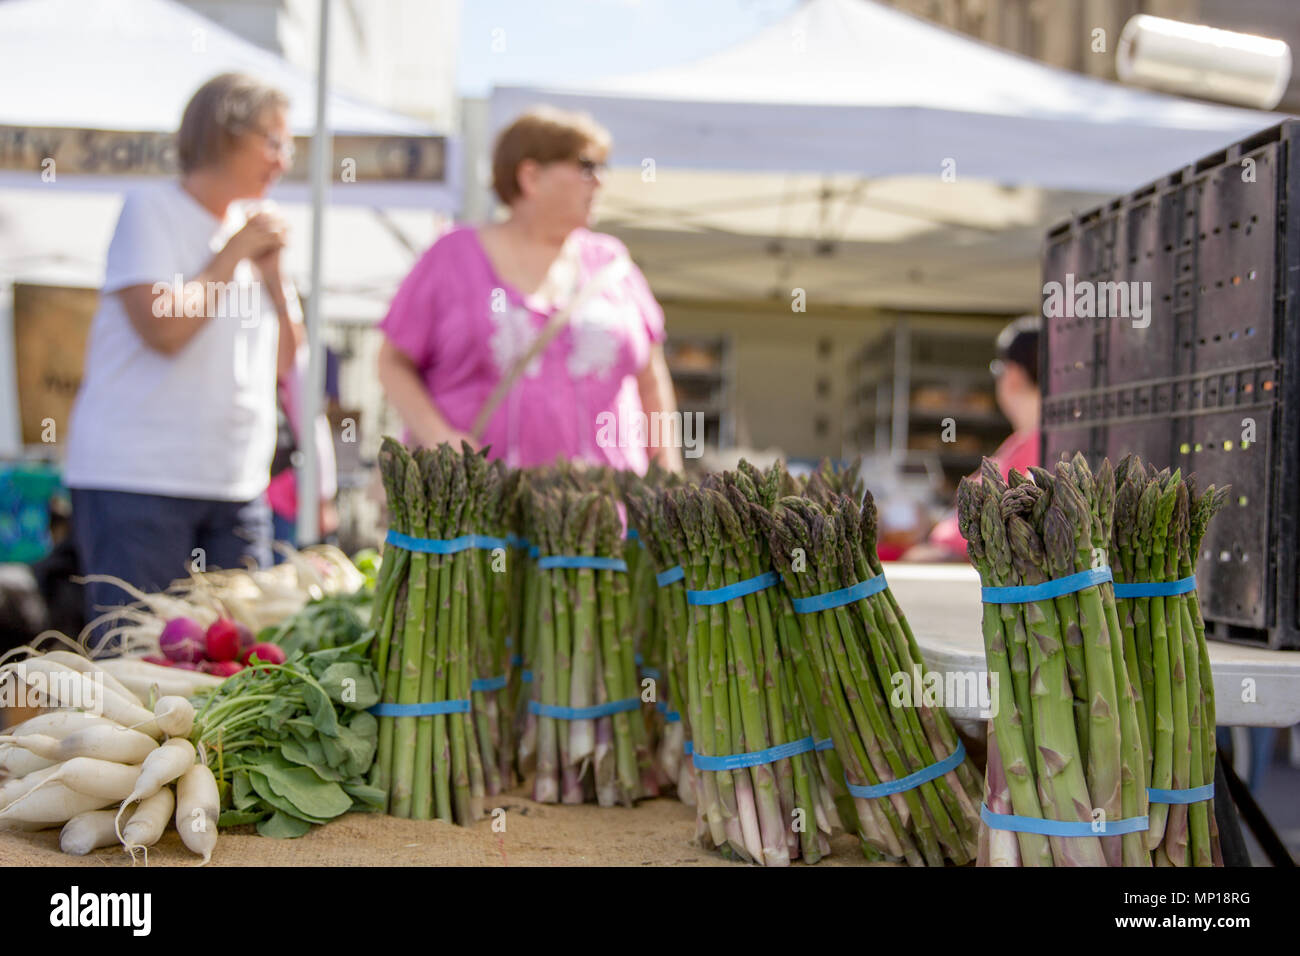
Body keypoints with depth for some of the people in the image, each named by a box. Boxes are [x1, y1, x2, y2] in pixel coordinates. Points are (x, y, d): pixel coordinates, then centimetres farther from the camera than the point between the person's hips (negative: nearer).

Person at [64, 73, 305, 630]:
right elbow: (163, 328, -19)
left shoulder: (253, 230, 15)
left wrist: (270, 269, 2)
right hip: (136, 480, -6)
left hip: (237, 486, 7)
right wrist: (233, 254, -9)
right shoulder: (150, 213, -3)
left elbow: (286, 359, 14)